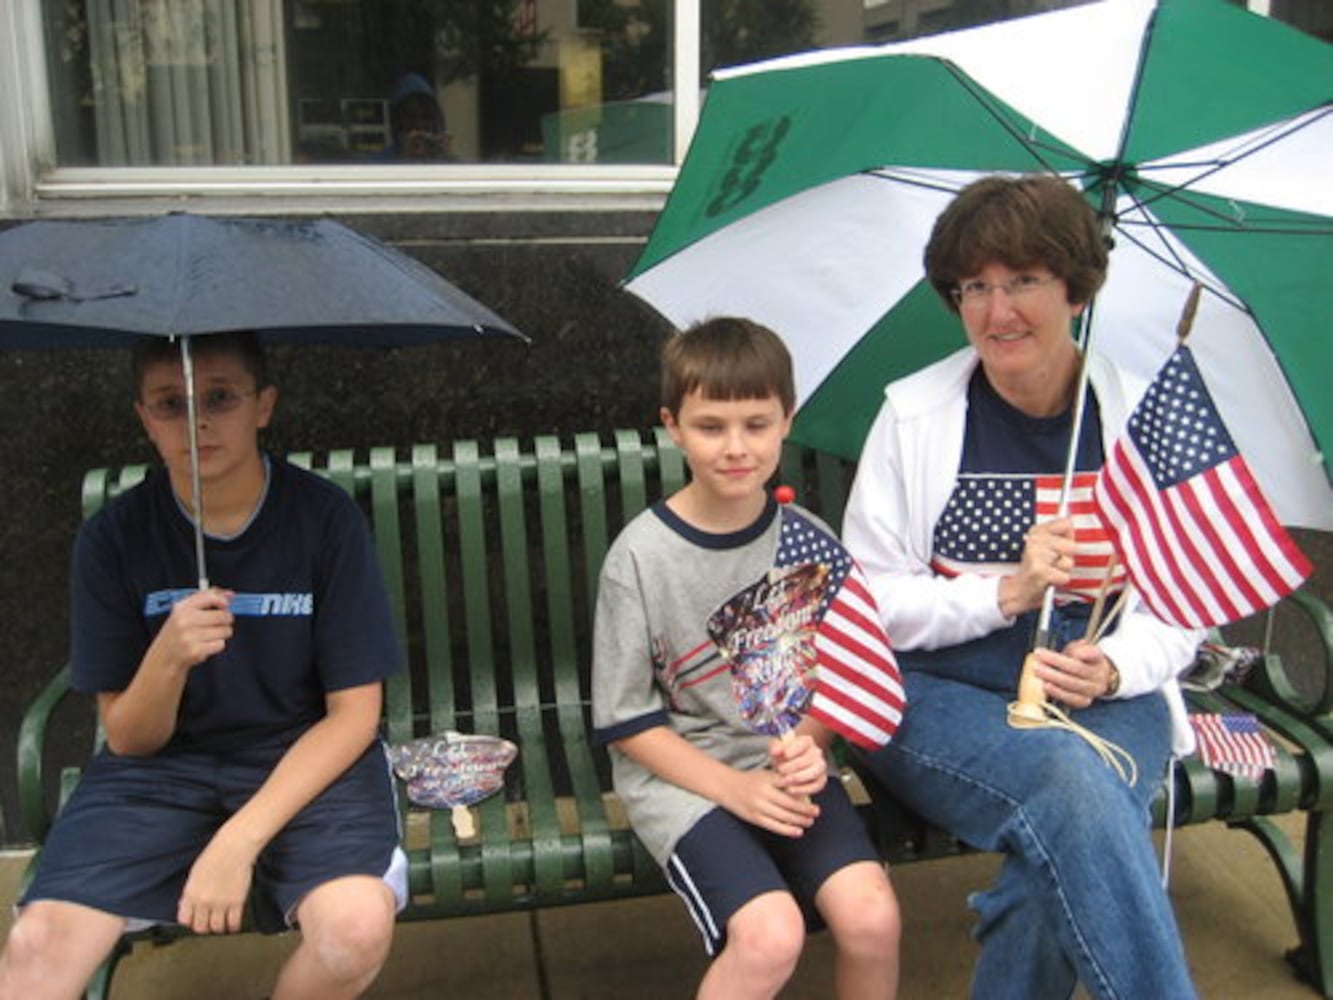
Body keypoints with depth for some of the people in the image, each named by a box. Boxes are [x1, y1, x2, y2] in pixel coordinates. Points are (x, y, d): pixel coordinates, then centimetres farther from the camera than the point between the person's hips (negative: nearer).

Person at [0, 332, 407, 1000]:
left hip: (308, 758, -1)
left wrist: (237, 841, -19)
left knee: (358, 927, -27)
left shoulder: (325, 517, -12)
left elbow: (352, 714, -9)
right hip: (162, 767, 1)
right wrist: (167, 658, -25)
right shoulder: (113, 537, -6)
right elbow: (126, 739, -3)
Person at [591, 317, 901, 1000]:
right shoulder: (640, 557, -10)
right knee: (770, 934, -25)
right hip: (681, 775, -3)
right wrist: (737, 788, -14)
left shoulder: (808, 540, 0)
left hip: (789, 768, 4)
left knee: (871, 916, -19)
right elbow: (627, 722, -5)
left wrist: (810, 745, -11)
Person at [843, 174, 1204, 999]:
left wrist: (1113, 668, -12)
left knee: (1066, 851, -28)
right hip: (941, 693, -1)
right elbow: (867, 600, -2)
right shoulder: (914, 415, -1)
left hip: (1108, 702, 2)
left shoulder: (1143, 419, 4)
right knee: (1070, 782, -33)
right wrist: (1005, 593, -15)